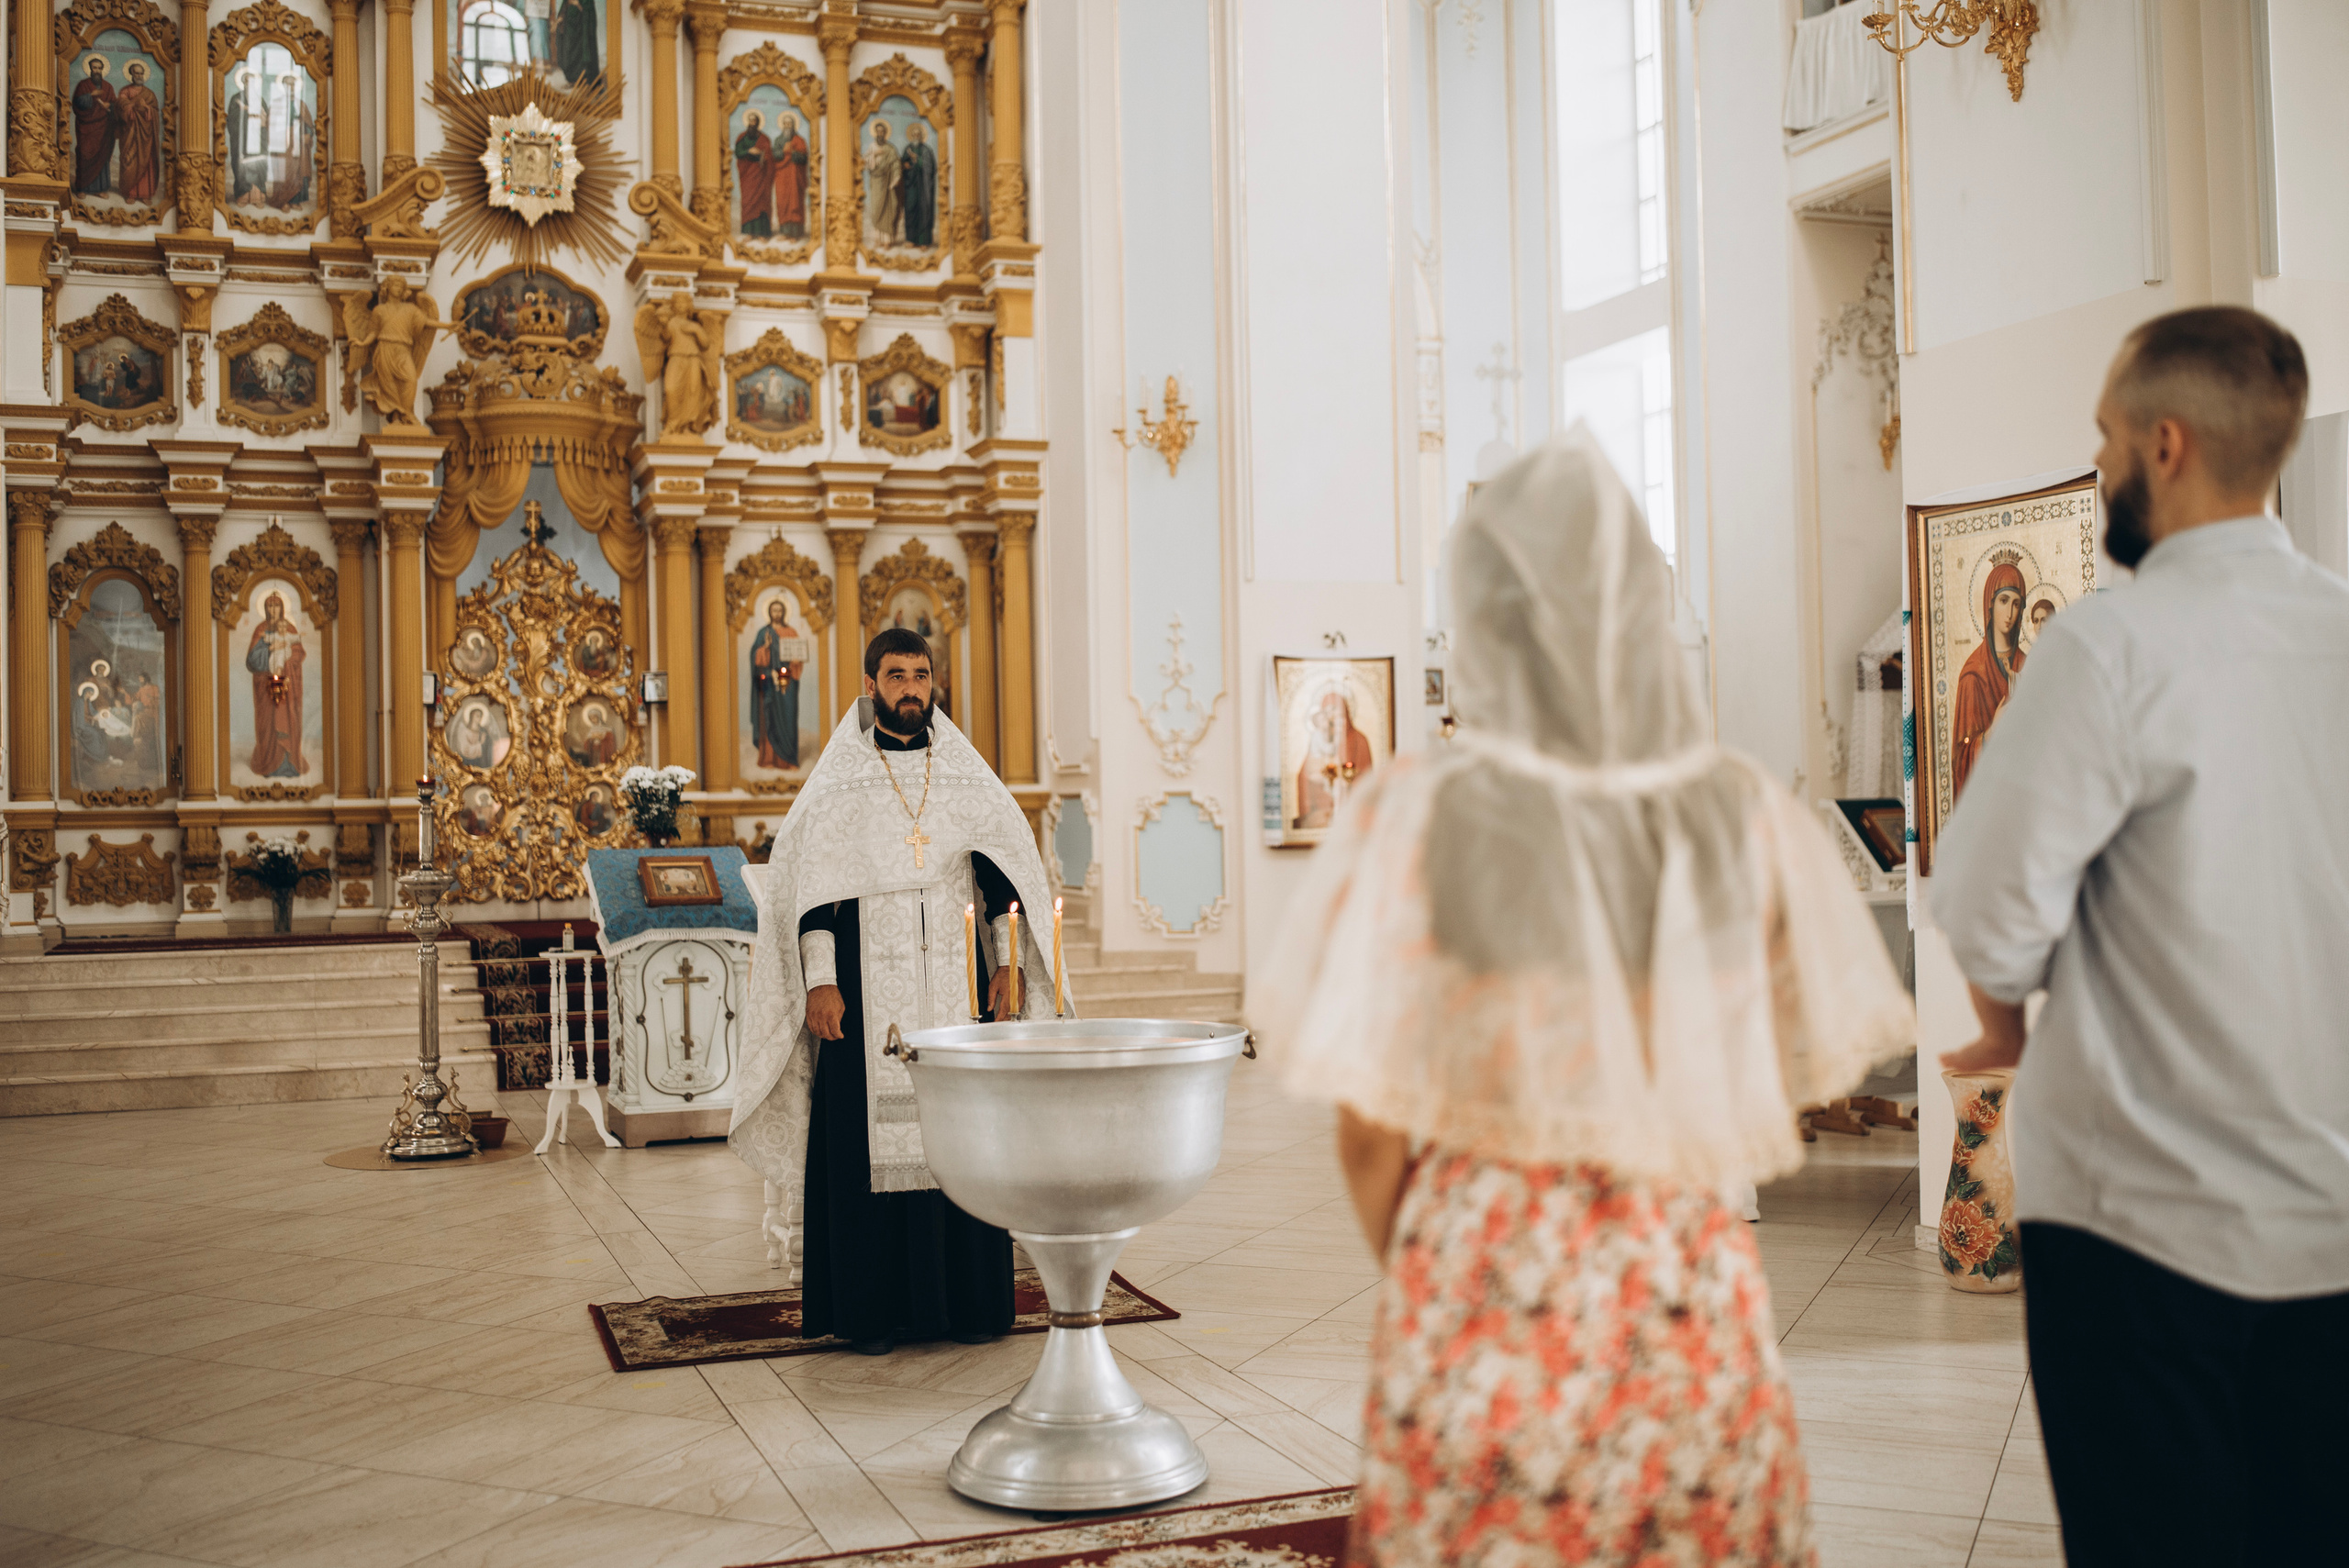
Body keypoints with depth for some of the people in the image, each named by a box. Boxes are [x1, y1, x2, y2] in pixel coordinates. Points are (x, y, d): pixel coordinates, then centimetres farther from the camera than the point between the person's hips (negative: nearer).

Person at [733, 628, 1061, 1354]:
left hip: (955, 985, 2)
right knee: (871, 1134, -3)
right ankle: (873, 1308, 5)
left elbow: (1006, 871, 8)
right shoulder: (836, 783, 3)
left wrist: (1008, 966, -1)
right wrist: (819, 983, -11)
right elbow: (812, 886, -2)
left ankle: (965, 1297, 11)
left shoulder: (967, 776, 10)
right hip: (869, 989, -2)